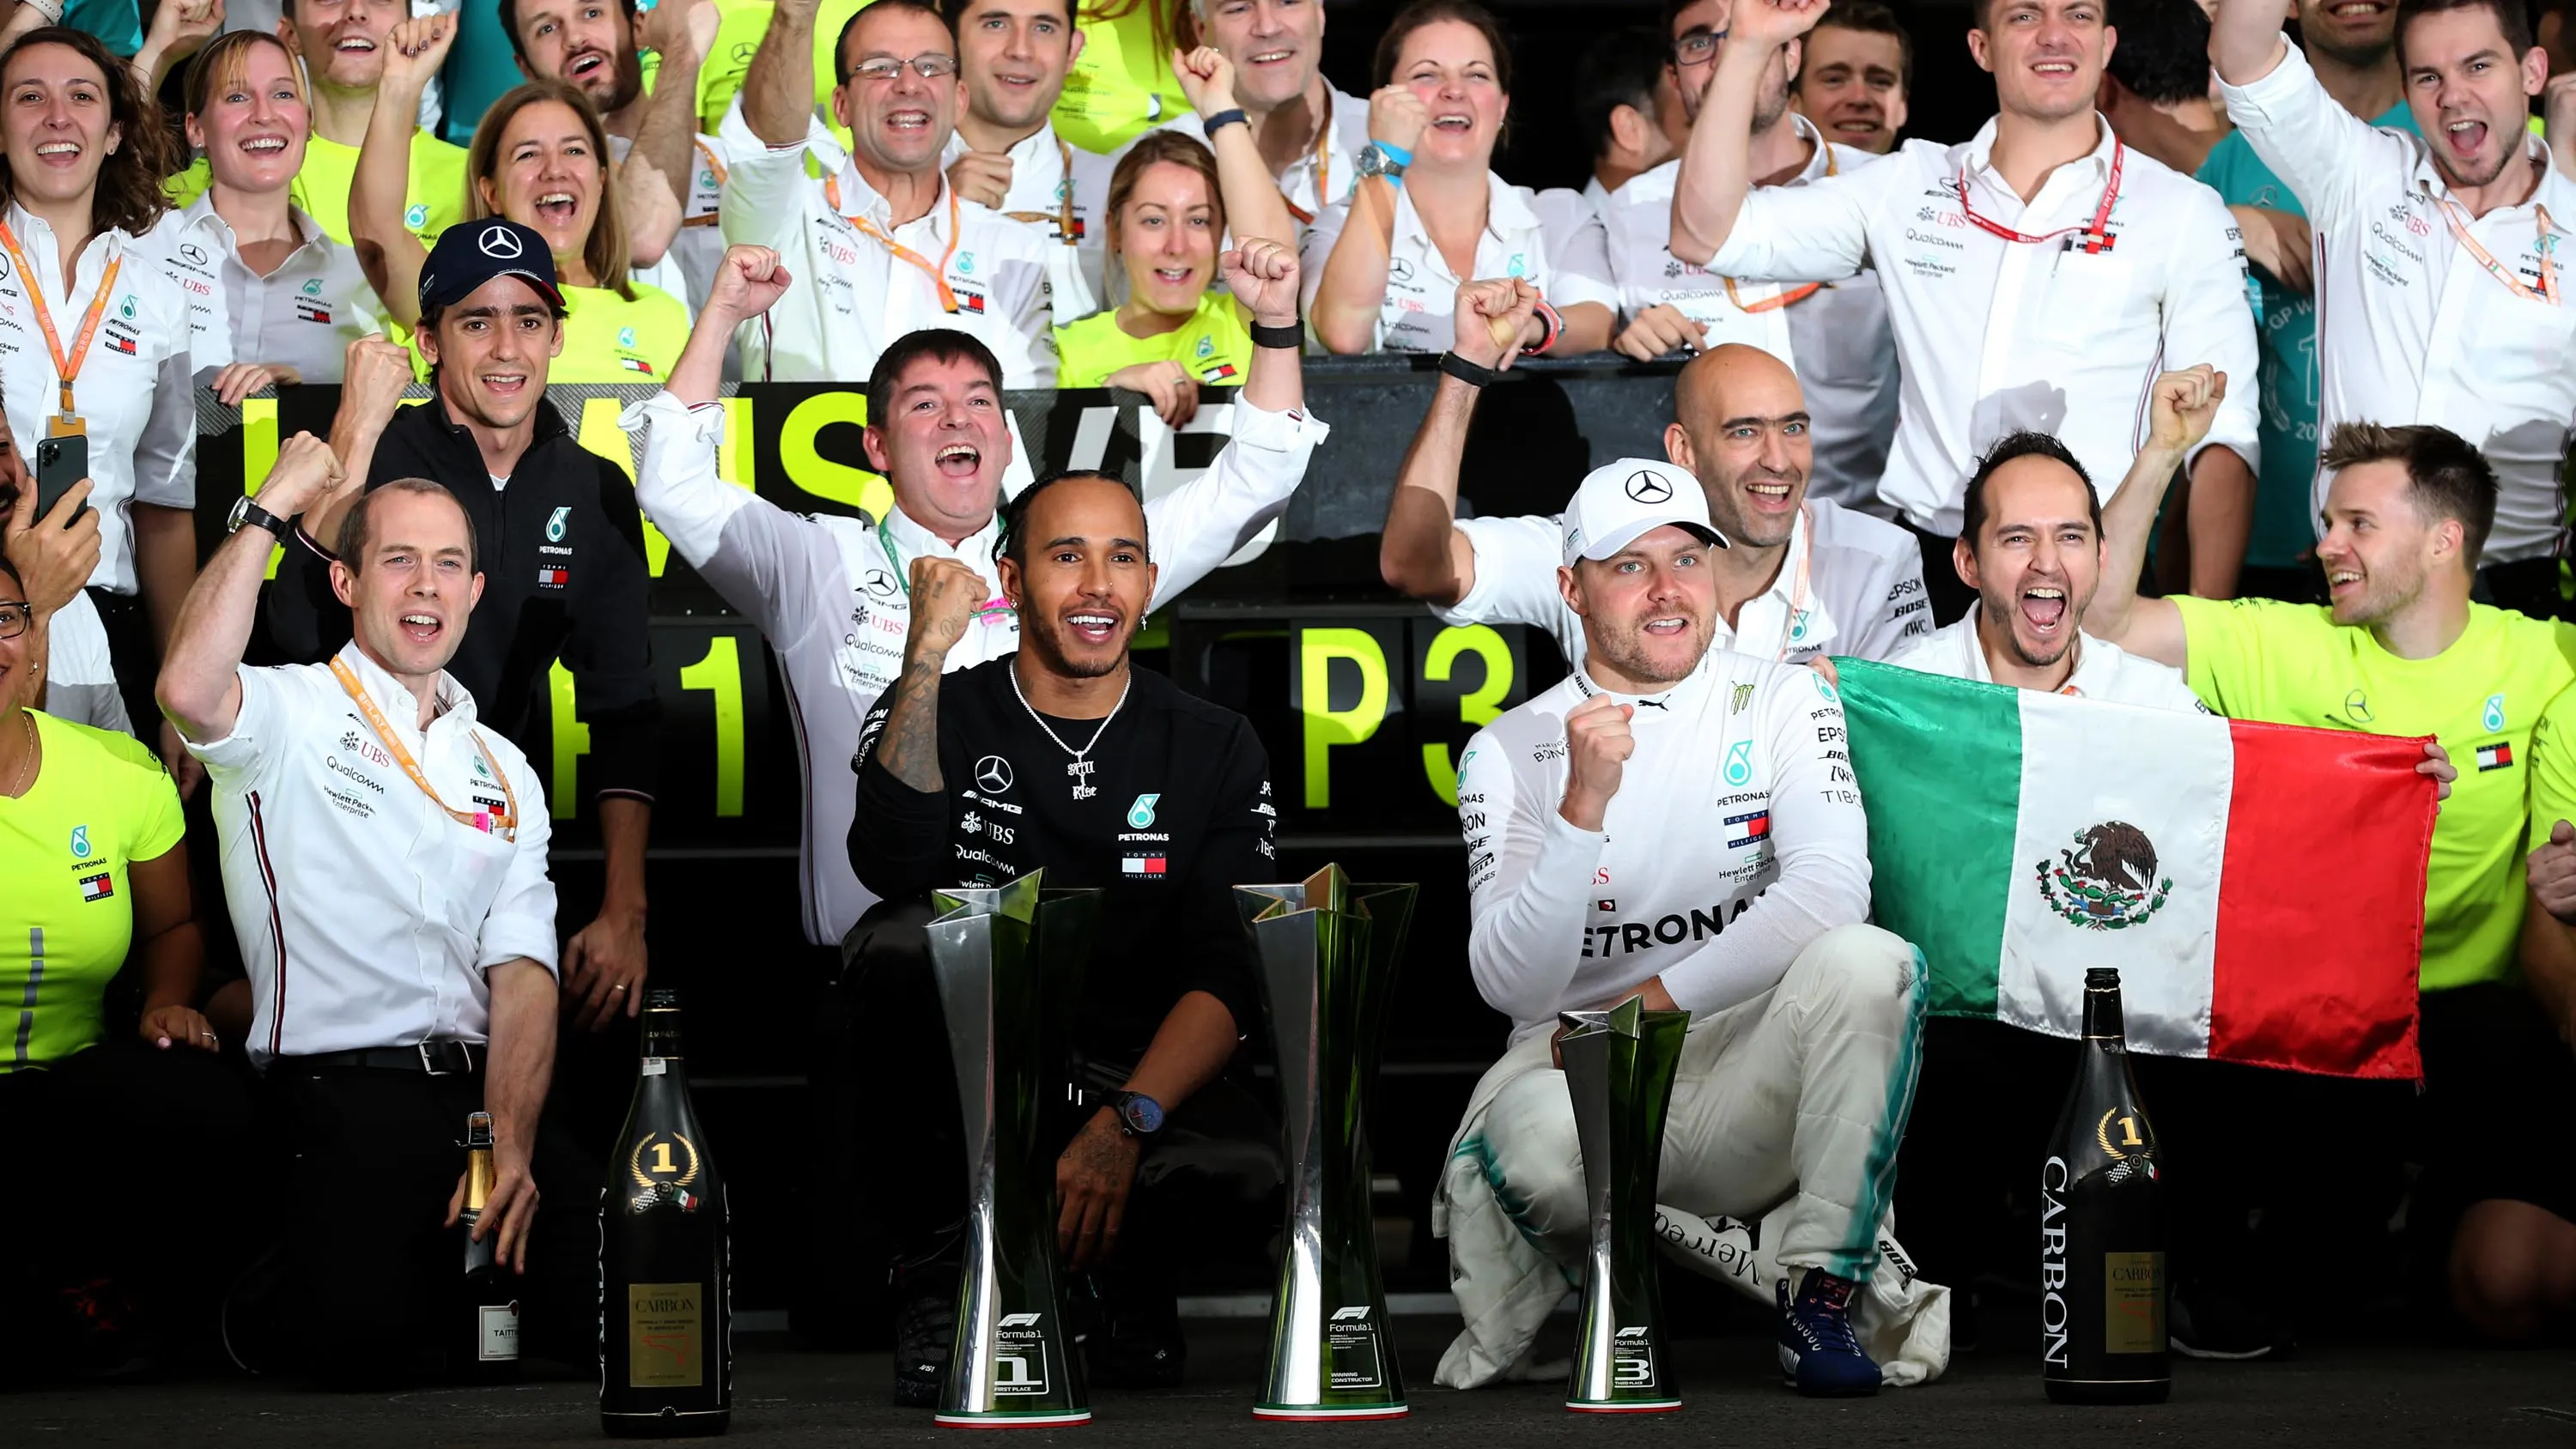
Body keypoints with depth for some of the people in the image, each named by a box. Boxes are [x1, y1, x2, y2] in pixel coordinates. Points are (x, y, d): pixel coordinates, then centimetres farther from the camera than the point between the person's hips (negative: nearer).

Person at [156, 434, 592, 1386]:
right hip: (333, 1100, -5)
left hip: (478, 1094, 5)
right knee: (364, 1340, -28)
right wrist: (271, 503, -11)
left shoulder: (505, 774, 21)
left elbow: (522, 975, 10)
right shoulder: (289, 717, 5)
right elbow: (190, 690, -21)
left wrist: (512, 1144, -8)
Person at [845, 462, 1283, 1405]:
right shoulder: (938, 717, 4)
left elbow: (1229, 974, -5)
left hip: (1145, 1084, 0)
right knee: (901, 942, -32)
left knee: (1244, 1168, -35)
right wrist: (928, 653, -20)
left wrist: (1128, 1121, -22)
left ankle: (1129, 1276, 3)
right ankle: (940, 1272, -12)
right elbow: (894, 867, -18)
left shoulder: (1214, 750, 6)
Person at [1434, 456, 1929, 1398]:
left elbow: (1833, 888, -15)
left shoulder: (1782, 703, 3)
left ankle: (1820, 1301, -19)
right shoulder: (1509, 751, 1)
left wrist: (1653, 1002, -15)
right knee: (1537, 1138, -37)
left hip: (1748, 1081, 1)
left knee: (1867, 963, -29)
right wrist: (1583, 808, -25)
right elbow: (1510, 986, -12)